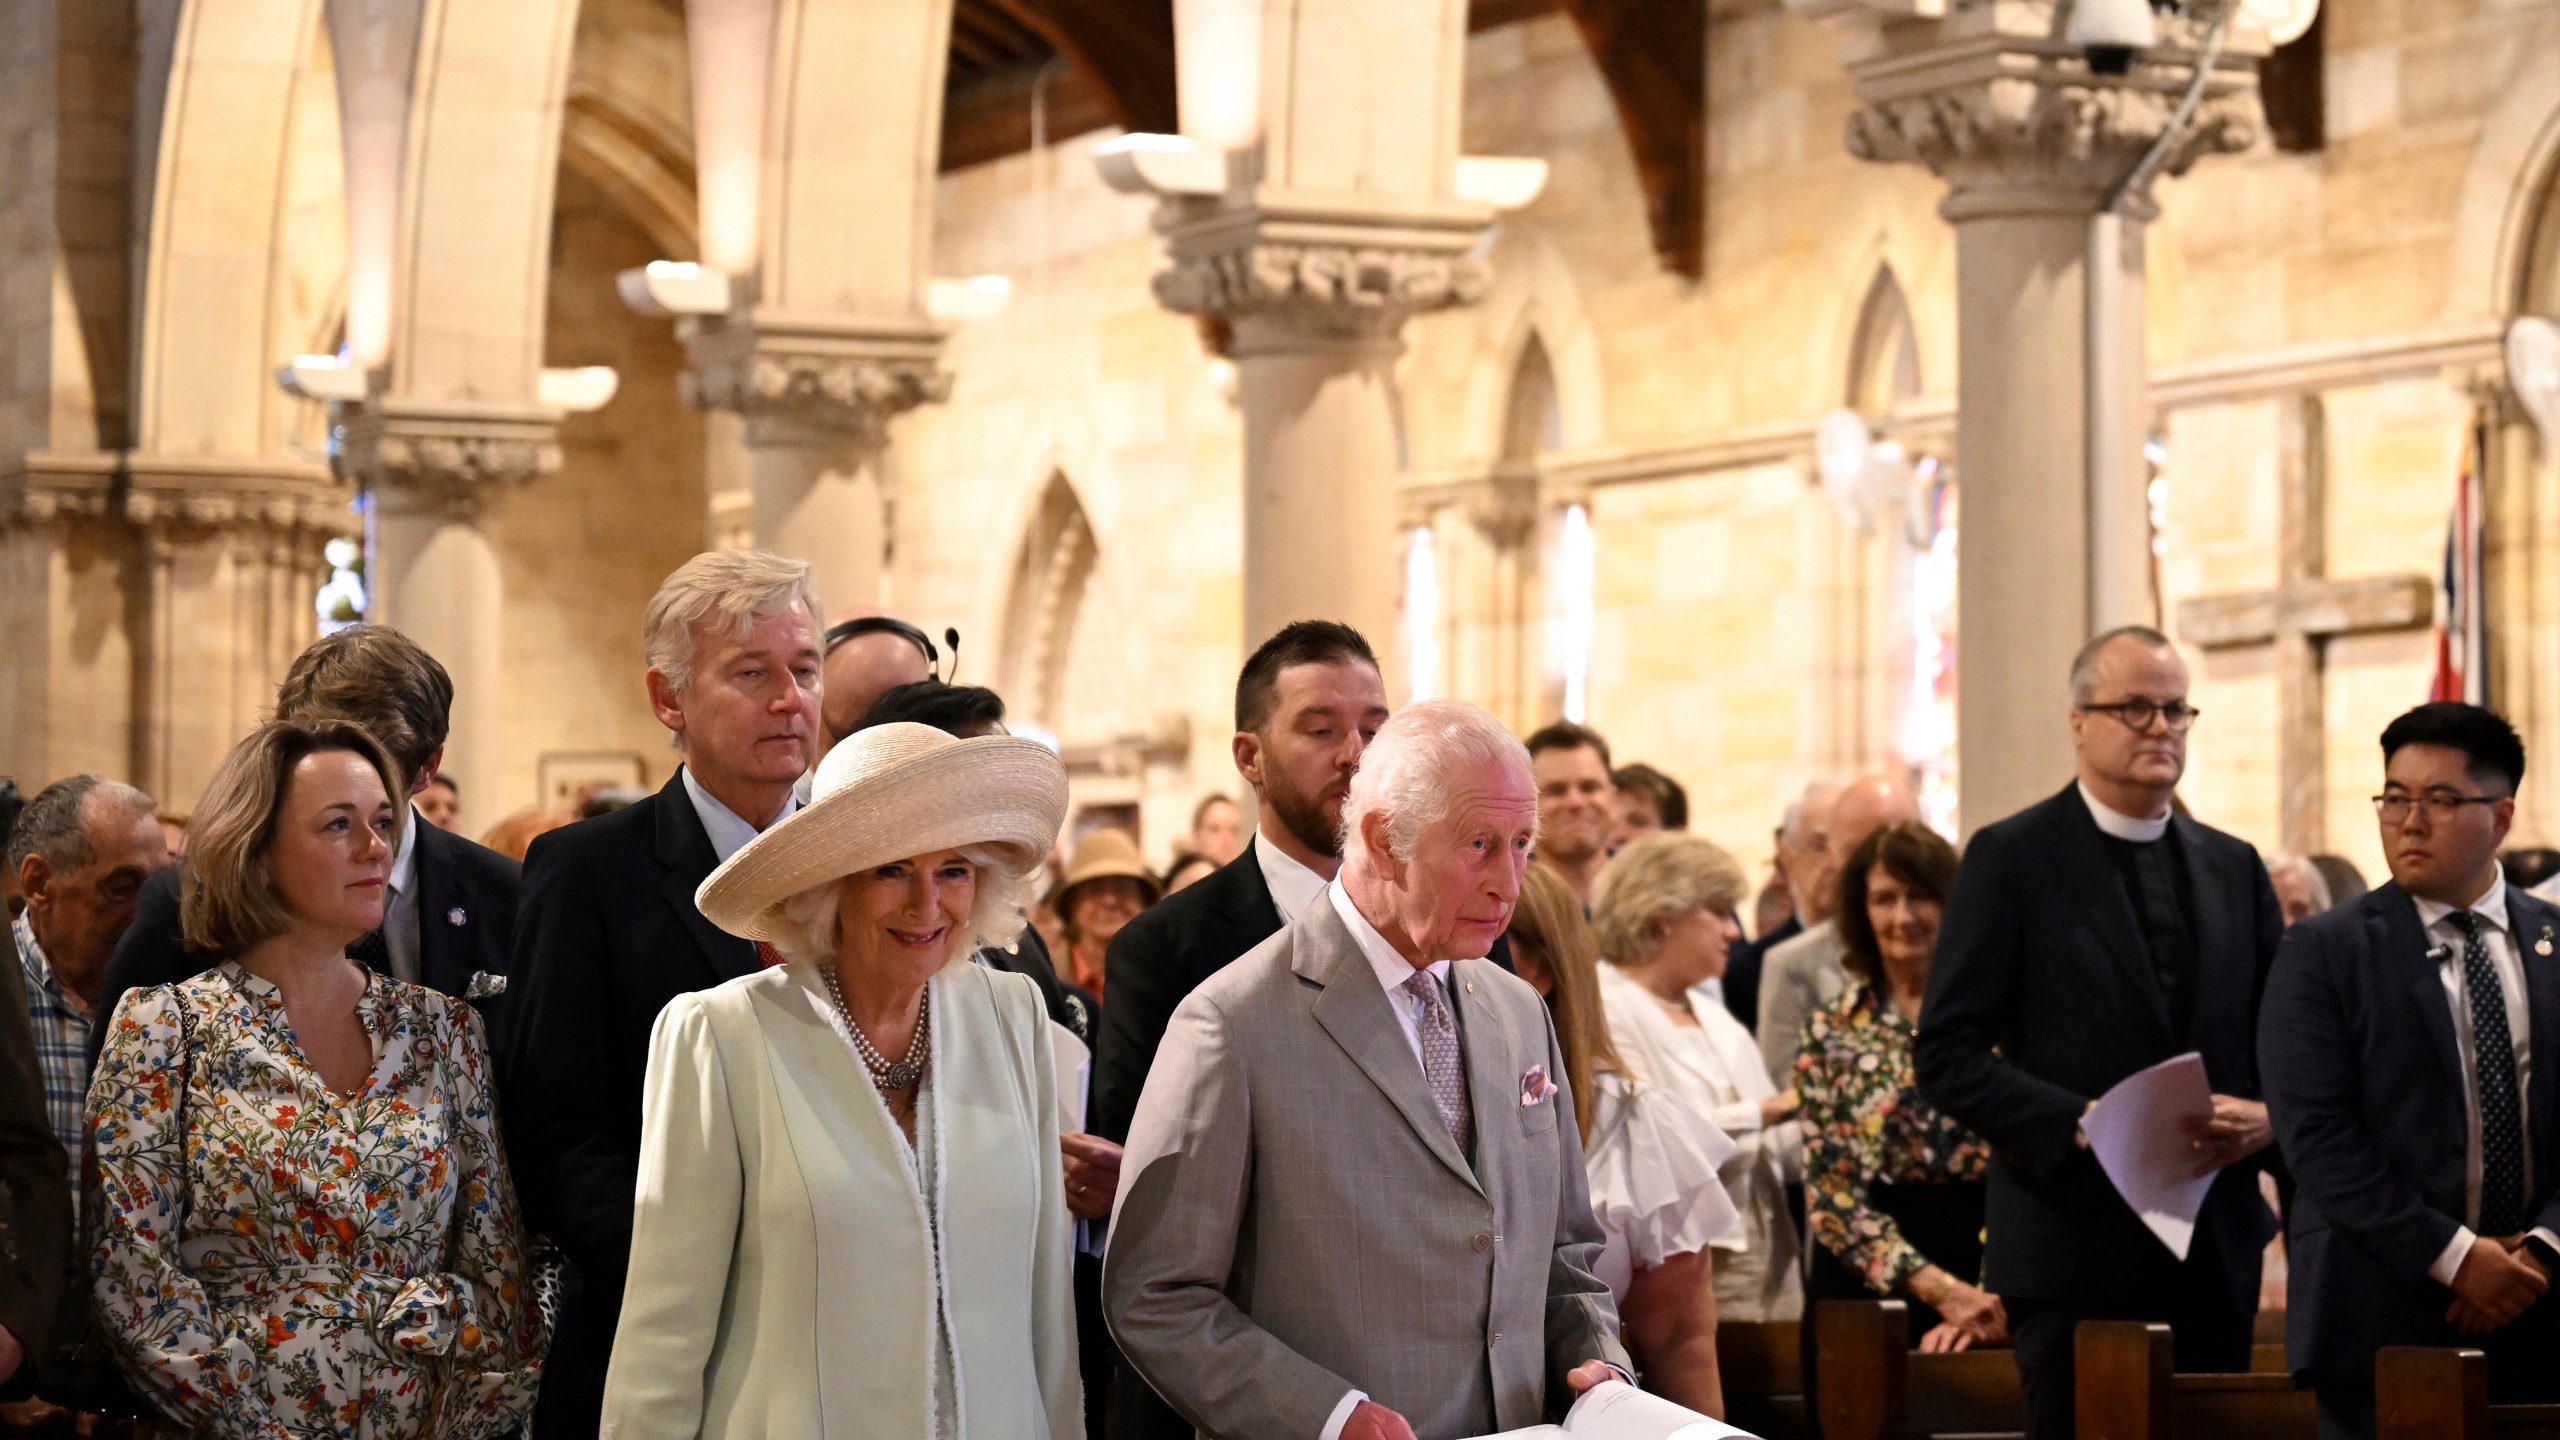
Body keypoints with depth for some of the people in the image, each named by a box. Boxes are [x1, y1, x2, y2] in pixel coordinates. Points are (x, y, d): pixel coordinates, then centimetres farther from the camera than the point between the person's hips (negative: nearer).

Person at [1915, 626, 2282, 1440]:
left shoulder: (2234, 868, 14)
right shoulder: (2012, 858, -2)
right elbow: (1946, 1057, -8)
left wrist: (2269, 1114, -6)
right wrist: (2084, 1123, -19)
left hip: (2217, 1253, 5)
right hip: (2074, 1245, -5)